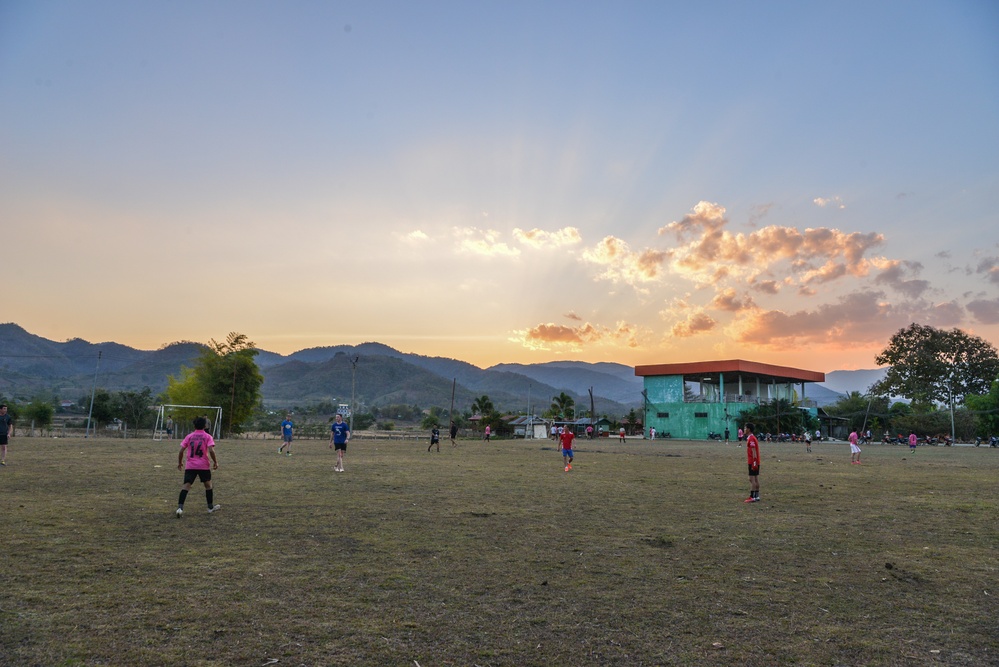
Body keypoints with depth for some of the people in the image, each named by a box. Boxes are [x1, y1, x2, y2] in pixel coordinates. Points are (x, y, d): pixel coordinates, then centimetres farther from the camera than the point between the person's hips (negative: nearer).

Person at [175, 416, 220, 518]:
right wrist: (215, 462, -4)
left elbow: (181, 451, 3)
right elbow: (211, 450, -14)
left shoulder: (189, 436, 6)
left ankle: (180, 507, -21)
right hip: (204, 465, -1)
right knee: (208, 485, 16)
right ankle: (211, 507, 25)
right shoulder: (208, 437, -1)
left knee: (186, 486, -4)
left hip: (190, 466, 1)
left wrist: (180, 462, 17)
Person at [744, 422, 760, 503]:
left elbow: (754, 452, -20)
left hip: (753, 462, -10)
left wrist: (754, 463, -22)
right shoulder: (752, 438, 15)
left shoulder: (751, 439, -15)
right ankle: (757, 496, 15)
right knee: (756, 479, 11)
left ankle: (752, 497, -8)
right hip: (756, 462, 10)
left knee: (752, 479, -8)